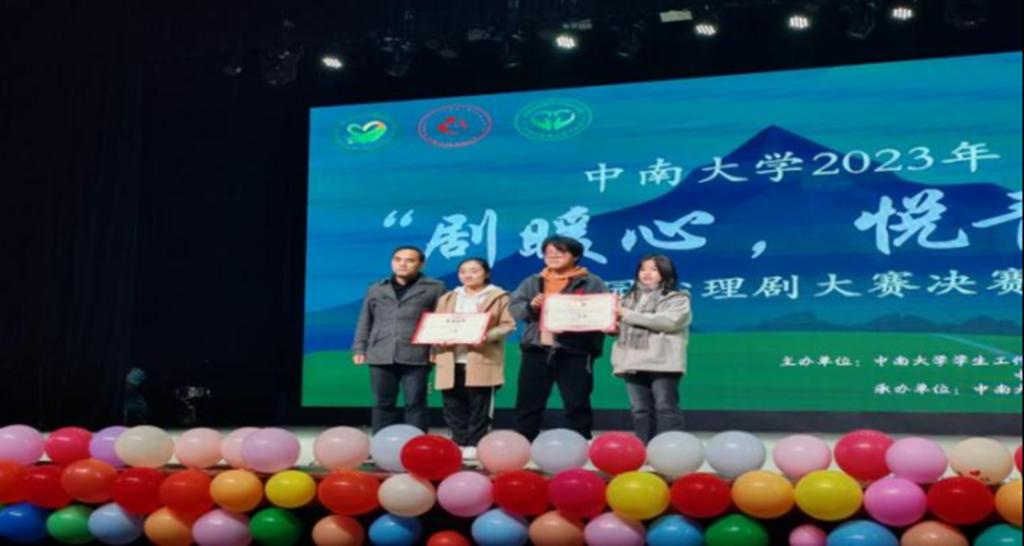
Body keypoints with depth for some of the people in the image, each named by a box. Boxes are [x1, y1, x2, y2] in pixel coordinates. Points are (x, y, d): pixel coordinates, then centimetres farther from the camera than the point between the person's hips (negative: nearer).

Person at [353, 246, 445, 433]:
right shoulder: (376, 289, 17)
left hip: (416, 356, -3)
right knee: (383, 403, 6)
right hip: (381, 355, 3)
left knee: (415, 403, -3)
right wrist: (359, 349, 9)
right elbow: (365, 321, 17)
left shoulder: (434, 288, 6)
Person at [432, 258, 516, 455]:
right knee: (454, 407, 4)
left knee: (479, 407, -4)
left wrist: (487, 336, -18)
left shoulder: (499, 297, 6)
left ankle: (474, 445, 2)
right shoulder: (447, 298, 20)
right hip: (451, 361, 4)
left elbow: (508, 325, -2)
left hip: (482, 361, -4)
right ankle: (459, 443, 12)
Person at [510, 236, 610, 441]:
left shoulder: (592, 283, 3)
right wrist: (530, 305, -14)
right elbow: (514, 308, 6)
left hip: (575, 352, -3)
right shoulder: (532, 282, 16)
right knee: (528, 403, 6)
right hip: (536, 350, 3)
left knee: (577, 405, 3)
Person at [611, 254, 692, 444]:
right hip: (634, 362, 5)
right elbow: (621, 325, 17)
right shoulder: (630, 298, 23)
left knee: (665, 408, -7)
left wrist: (629, 315, -12)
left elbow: (669, 321, -14)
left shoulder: (677, 299, 4)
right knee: (640, 411, 5)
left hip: (663, 363, -5)